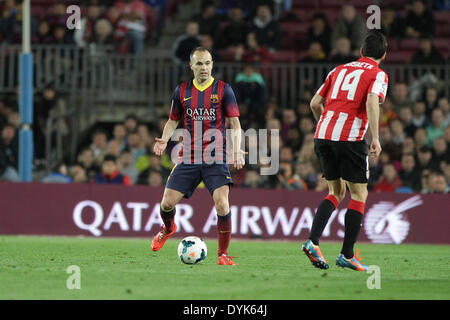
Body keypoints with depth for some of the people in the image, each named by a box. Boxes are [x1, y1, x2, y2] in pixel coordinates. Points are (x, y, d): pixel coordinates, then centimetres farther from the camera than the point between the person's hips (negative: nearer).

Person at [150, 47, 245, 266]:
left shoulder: (223, 90, 1)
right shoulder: (182, 91, 8)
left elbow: (235, 124, 0)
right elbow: (173, 120, 17)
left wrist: (237, 150, -16)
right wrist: (164, 140, -3)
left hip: (216, 158, -2)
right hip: (188, 156, 2)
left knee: (222, 204, -18)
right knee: (168, 202, -1)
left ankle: (223, 254, -6)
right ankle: (167, 229, 35)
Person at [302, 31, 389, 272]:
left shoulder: (339, 70, 20)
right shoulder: (378, 75, 4)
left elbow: (315, 103, 20)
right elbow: (371, 102, -16)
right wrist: (375, 138, -18)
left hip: (322, 136, 6)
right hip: (350, 138, -6)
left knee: (336, 192, 17)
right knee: (359, 195, 8)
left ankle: (312, 242, -1)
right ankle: (347, 255, 5)